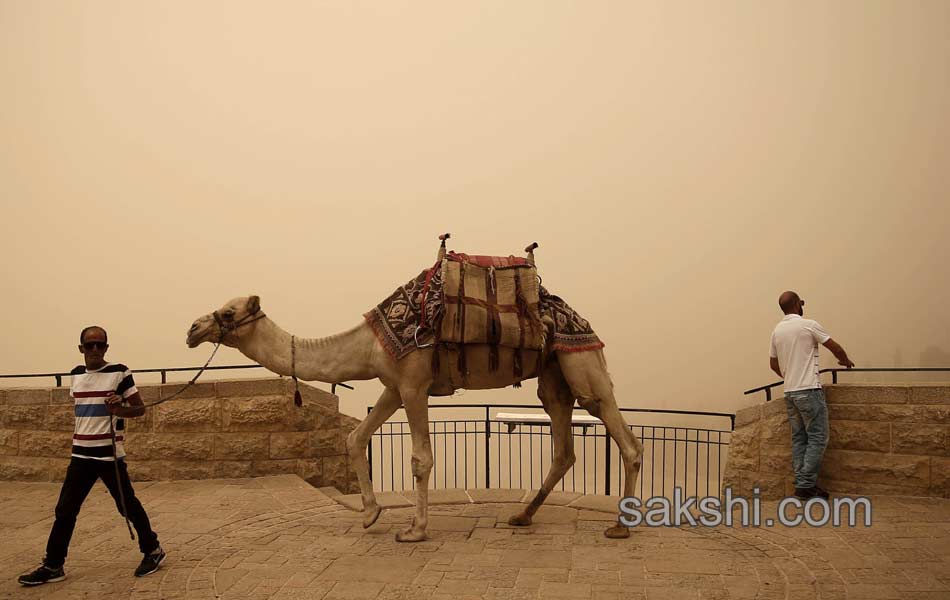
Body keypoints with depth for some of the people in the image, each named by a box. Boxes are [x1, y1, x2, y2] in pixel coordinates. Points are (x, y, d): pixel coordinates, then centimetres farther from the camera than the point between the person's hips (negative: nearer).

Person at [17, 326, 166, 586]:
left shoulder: (120, 372, -8)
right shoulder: (76, 374, 9)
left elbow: (140, 408, -6)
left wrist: (120, 410, -24)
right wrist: (79, 437, 14)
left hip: (110, 454, -5)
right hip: (81, 454, 5)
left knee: (127, 504, 4)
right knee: (65, 510, 6)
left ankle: (153, 550, 21)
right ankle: (52, 566, 17)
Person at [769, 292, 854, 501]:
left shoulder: (777, 330, 10)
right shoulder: (809, 325, -9)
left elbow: (773, 363, 19)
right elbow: (835, 348, 0)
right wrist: (846, 361, 20)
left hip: (789, 392, 7)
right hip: (809, 390, -7)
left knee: (799, 438, 10)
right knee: (817, 438, -3)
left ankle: (802, 483, 10)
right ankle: (806, 485, -6)